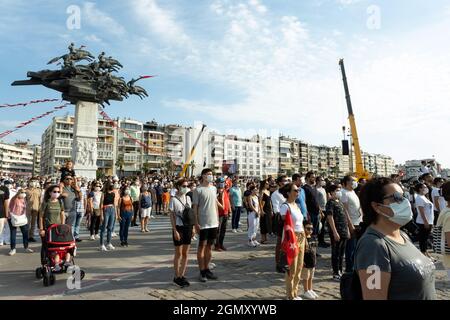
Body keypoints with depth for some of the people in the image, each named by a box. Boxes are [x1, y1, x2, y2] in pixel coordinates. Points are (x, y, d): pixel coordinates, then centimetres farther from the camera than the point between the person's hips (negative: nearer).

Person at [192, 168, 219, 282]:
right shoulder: (198, 190, -9)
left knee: (209, 246, 14)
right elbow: (195, 207, -9)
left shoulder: (214, 189, 9)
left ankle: (206, 269, 25)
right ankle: (202, 272, 14)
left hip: (214, 223, 6)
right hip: (203, 223, -6)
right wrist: (196, 223, -13)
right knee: (202, 246, 5)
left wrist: (218, 219, 12)